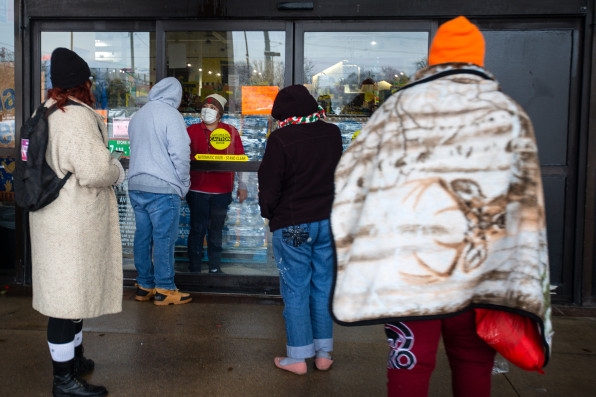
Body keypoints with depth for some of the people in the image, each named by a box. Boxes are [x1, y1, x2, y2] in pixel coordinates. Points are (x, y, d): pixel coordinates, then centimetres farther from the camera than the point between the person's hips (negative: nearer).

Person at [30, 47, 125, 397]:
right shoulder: (77, 116, -18)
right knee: (70, 294, -1)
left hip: (58, 217, 10)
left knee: (71, 291, 20)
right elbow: (96, 170, -25)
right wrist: (118, 172, -4)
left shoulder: (45, 113, 13)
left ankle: (73, 359, 36)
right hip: (74, 222, -10)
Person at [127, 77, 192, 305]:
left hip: (136, 185, 7)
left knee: (142, 235, 12)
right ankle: (164, 290, 7)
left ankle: (144, 286, 21)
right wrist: (183, 185, -2)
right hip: (163, 187, -7)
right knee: (164, 239, 0)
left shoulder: (137, 115, 14)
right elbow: (180, 154, -13)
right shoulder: (171, 114, -9)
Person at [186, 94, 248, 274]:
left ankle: (215, 268, 20)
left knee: (216, 230, 10)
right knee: (197, 229, 3)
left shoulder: (231, 132, 4)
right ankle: (194, 269, 14)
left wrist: (242, 185, 5)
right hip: (197, 189, 0)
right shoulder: (192, 130, 4)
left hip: (222, 190, 1)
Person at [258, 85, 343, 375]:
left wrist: (268, 213, 7)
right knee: (324, 286, 11)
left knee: (295, 289, 5)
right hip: (329, 220, 5)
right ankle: (324, 353, 21)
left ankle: (297, 357, 13)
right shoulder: (333, 133, 3)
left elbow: (269, 185, -8)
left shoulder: (281, 138, -12)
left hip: (292, 224, -4)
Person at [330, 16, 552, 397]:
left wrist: (353, 244, 14)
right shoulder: (510, 114, 5)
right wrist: (525, 289, 8)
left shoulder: (399, 105, 3)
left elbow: (351, 175, 4)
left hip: (406, 261, -1)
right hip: (480, 268, 1)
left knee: (410, 364, 7)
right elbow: (527, 206, 3)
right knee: (473, 363, 16)